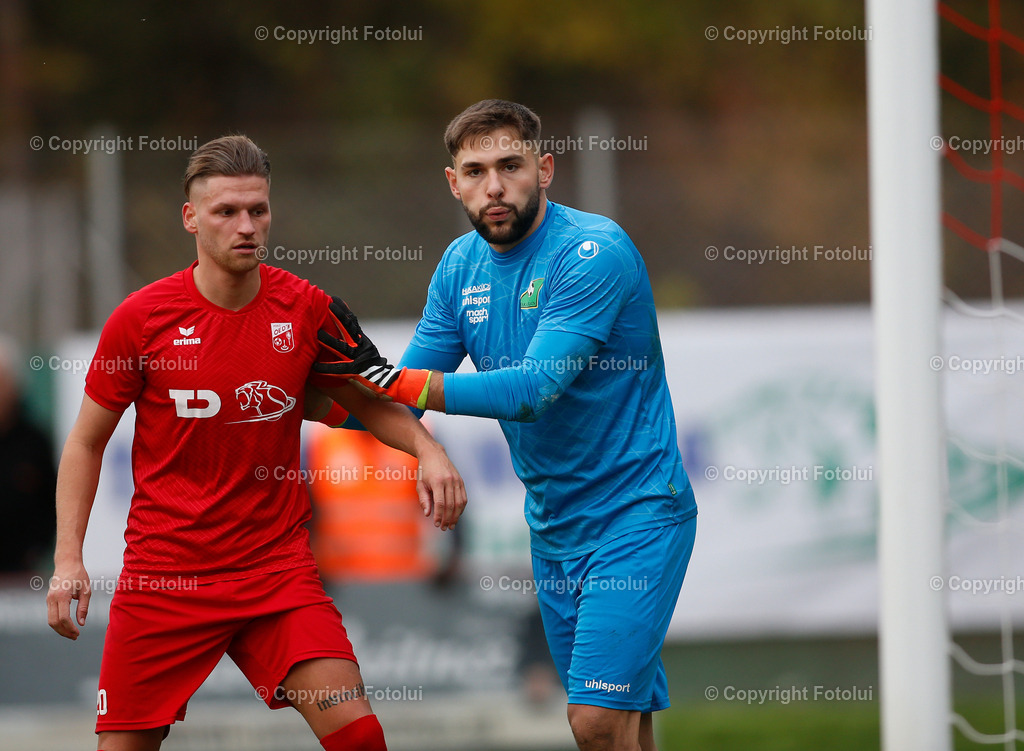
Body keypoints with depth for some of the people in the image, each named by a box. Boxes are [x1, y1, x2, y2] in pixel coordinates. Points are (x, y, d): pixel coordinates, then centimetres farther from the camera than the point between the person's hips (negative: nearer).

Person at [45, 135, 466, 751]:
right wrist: (69, 557, -5)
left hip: (277, 561, 1)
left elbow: (367, 401, 15)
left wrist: (427, 448, -5)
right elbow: (87, 442, 4)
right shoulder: (140, 318, -7)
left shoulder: (307, 308, -2)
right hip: (163, 573, -1)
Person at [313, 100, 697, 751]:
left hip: (635, 513, -7)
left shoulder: (594, 252, -18)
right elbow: (402, 398, 9)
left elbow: (532, 390, -27)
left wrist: (386, 379, -27)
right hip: (553, 522, 7)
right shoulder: (461, 266, 5)